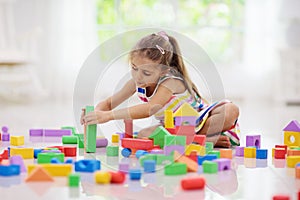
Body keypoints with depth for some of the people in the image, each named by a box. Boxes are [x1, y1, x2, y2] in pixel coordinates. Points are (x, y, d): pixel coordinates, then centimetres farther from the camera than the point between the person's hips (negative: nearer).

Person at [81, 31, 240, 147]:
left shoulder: (170, 82, -33)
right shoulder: (136, 82, -12)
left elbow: (149, 109, -49)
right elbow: (108, 103, -4)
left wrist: (108, 115, -57)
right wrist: (97, 113, -31)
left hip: (200, 119, -6)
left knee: (231, 110, -34)